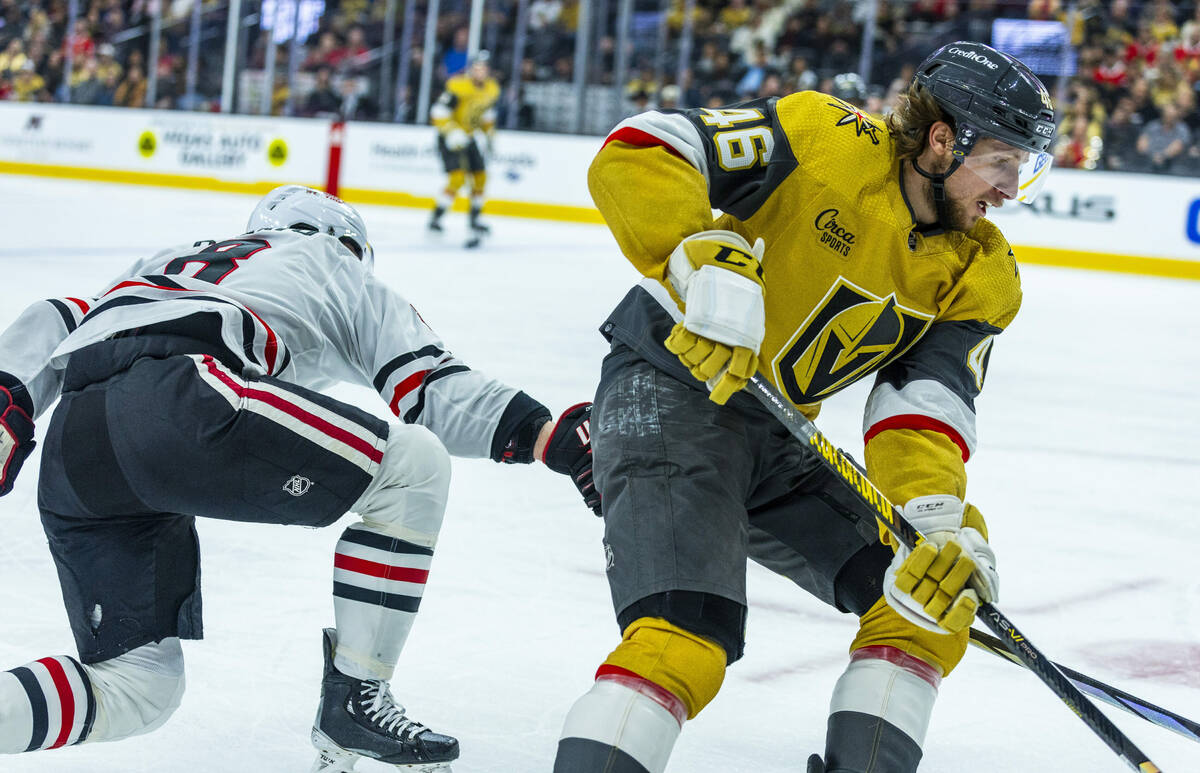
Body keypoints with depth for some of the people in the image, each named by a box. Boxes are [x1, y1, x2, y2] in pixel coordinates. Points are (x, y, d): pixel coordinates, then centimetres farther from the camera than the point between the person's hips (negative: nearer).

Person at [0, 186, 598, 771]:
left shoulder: (178, 261, 42)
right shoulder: (335, 267, 27)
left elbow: (55, 323, 28)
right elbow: (433, 390, 13)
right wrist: (546, 432, 9)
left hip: (67, 454, 7)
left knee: (138, 688, 12)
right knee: (413, 465, 3)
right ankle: (353, 699, 3)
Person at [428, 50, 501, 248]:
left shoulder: (492, 90, 1)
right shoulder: (459, 86, -23)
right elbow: (438, 111, -25)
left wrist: (488, 135, 16)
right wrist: (452, 133, -31)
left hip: (470, 136, 7)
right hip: (450, 137, -7)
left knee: (480, 177, 7)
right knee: (457, 177, -18)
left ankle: (474, 218, 26)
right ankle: (435, 218, -7)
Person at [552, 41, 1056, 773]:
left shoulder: (982, 276, 1)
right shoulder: (826, 139, -16)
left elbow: (927, 403, -8)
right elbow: (636, 154, -20)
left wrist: (939, 517, -26)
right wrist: (705, 261, -34)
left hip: (779, 437, 8)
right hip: (670, 390, -7)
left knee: (937, 589, 4)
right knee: (686, 639, -24)